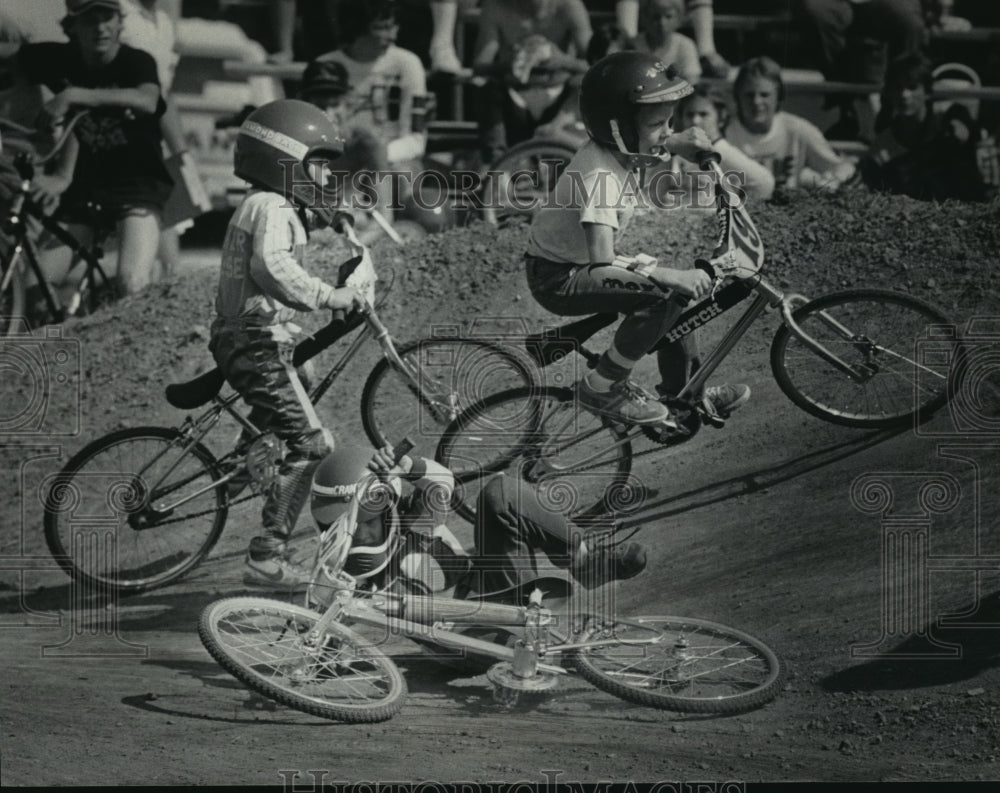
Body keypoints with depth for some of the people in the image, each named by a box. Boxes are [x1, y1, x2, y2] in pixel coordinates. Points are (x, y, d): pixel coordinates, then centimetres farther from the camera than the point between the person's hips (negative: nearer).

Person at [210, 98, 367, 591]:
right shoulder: (272, 208, -14)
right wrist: (329, 297, -26)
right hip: (258, 343, -11)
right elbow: (272, 268, -31)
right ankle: (267, 557, -12)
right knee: (310, 444, -11)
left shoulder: (266, 205, 19)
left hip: (243, 340, 11)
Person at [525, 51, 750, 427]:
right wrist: (673, 276, -41)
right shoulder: (600, 177, -31)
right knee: (662, 296, -24)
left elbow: (651, 148, 25)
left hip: (581, 260, 10)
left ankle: (681, 390, 20)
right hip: (558, 279, -10)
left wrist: (677, 143, 4)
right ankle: (601, 388, -9)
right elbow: (603, 267, -38)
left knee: (677, 285, 6)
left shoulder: (615, 149, -4)